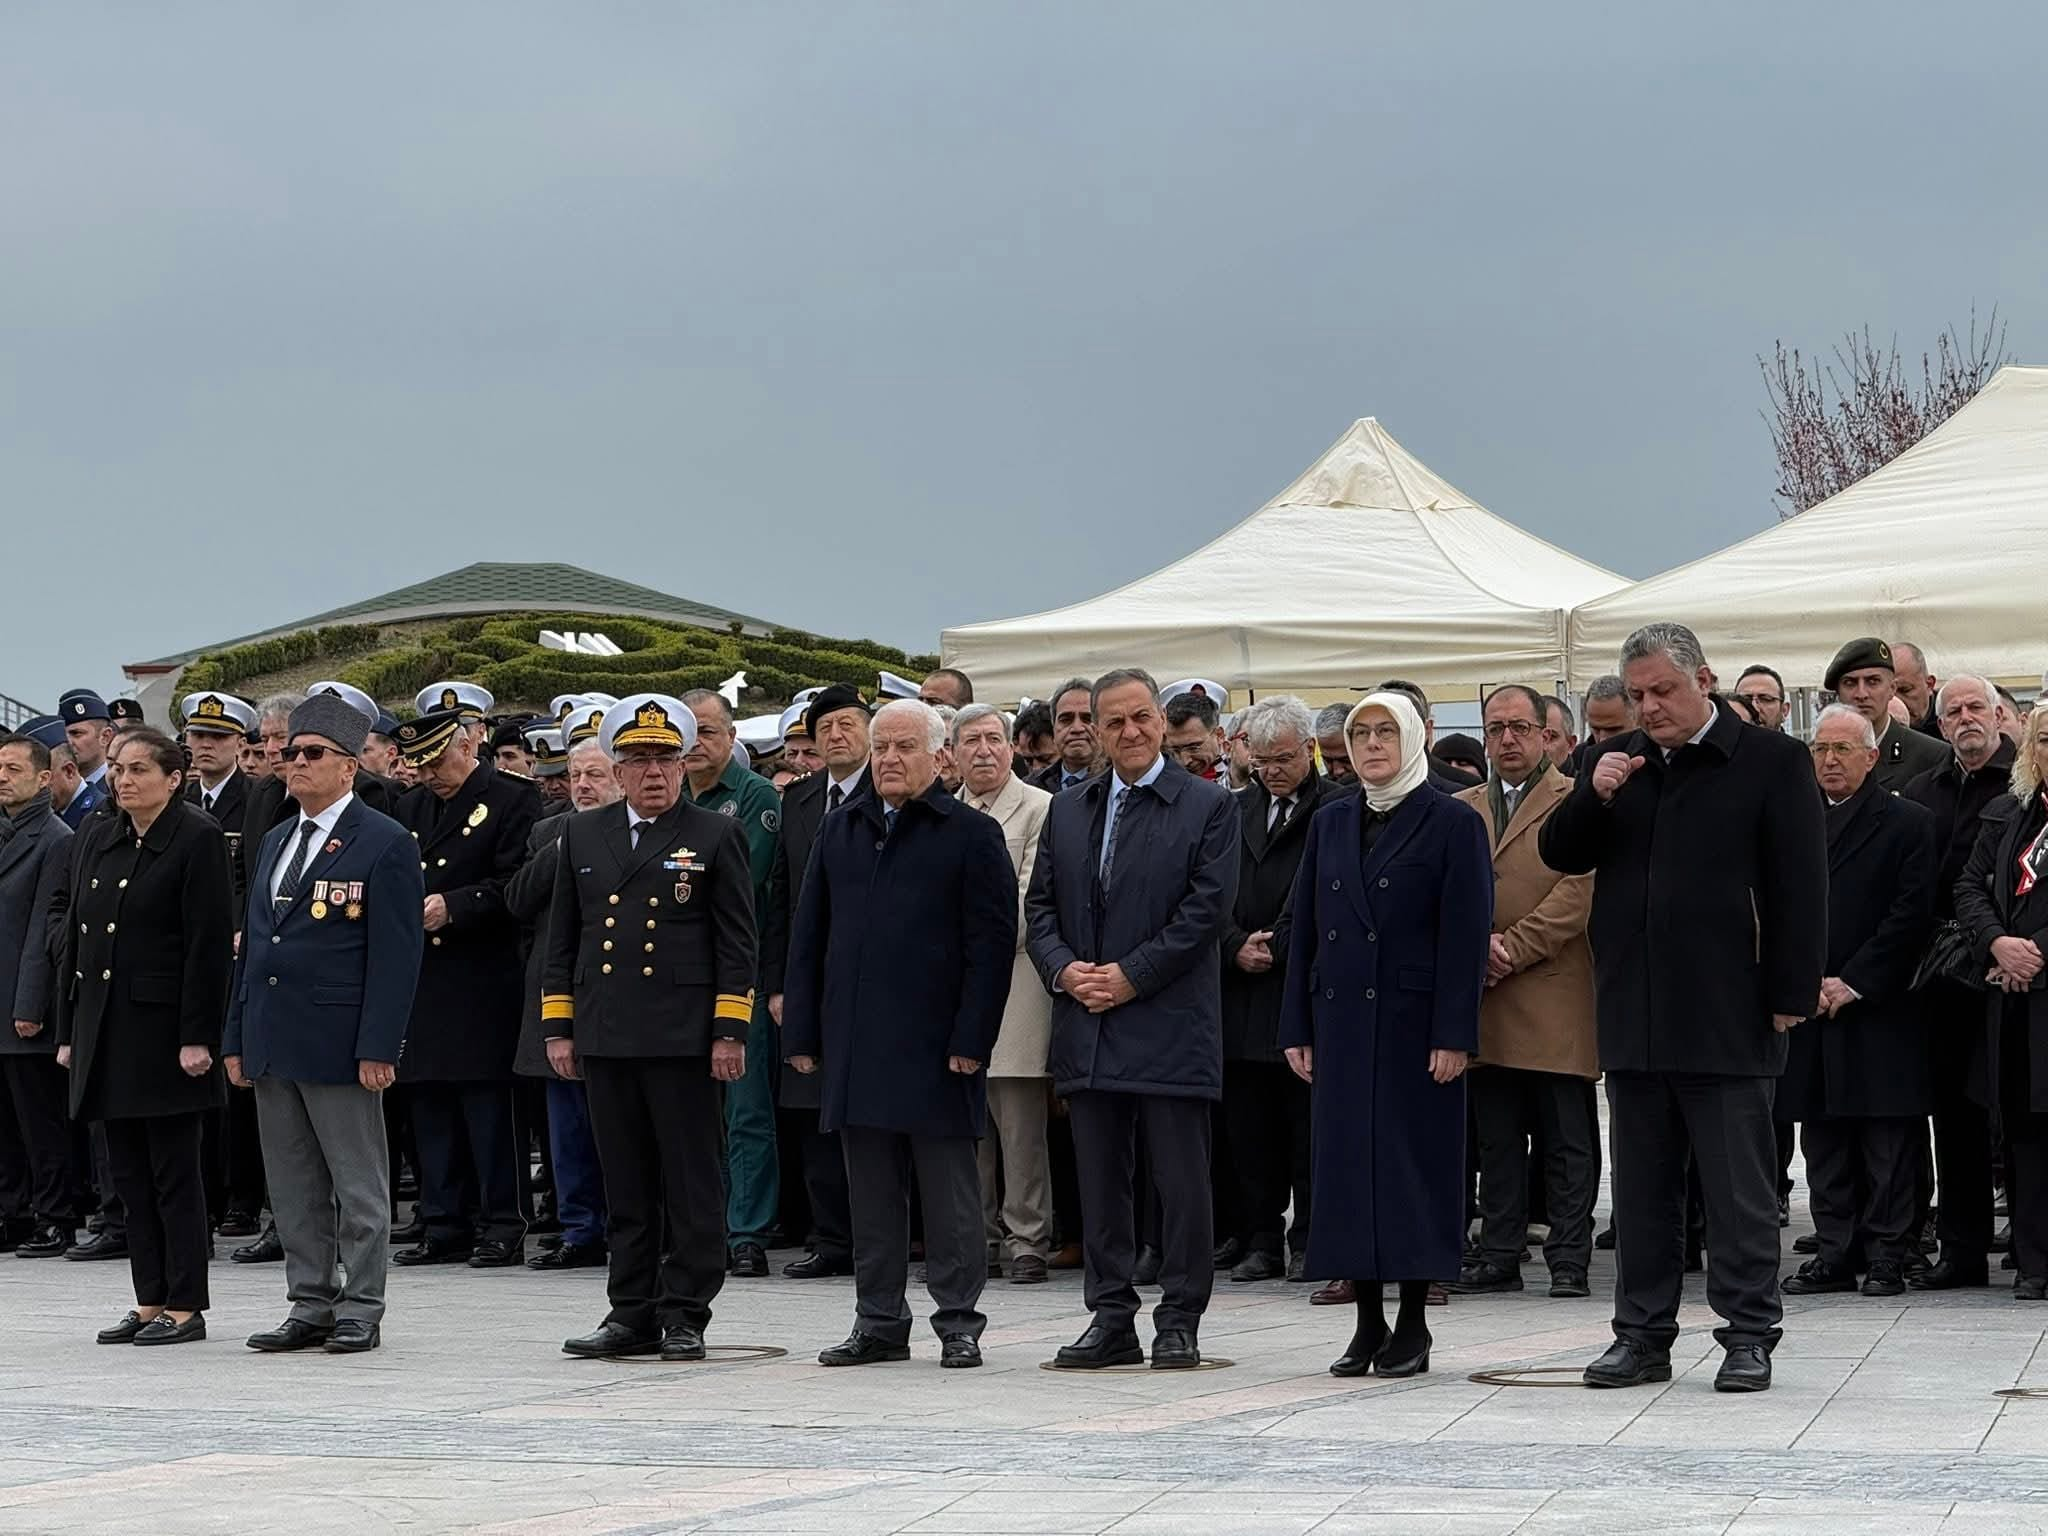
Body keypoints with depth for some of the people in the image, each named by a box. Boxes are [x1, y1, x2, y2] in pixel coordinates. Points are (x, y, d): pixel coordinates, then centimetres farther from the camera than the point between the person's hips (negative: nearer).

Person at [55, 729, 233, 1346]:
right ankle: (150, 1302, 16)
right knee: (130, 1172, 9)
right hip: (106, 1029, 7)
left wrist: (198, 1037, -17)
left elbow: (210, 945, -12)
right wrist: (68, 1030, 11)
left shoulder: (197, 839, -7)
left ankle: (185, 1307, 3)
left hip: (164, 1029, -7)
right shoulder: (99, 842, 14)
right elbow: (74, 939, 16)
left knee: (174, 1171, -3)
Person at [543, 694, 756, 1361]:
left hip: (684, 1038, -4)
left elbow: (736, 944, -1)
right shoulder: (583, 836, 14)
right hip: (605, 1038, 4)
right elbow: (563, 939, 16)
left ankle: (685, 1316, 4)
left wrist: (730, 1032, -8)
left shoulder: (716, 837, 2)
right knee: (626, 1187, 8)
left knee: (691, 1185, -1)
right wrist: (558, 1028, 10)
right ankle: (632, 1313, 13)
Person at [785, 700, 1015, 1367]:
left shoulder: (972, 835, -1)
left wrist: (970, 1042, -13)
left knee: (949, 1192, 0)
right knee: (871, 1193, 9)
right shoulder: (840, 831, 14)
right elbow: (809, 938, 15)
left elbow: (991, 947, -6)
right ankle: (879, 1323, 15)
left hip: (935, 1049, -5)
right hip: (856, 1046, 5)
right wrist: (803, 1034, 8)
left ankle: (958, 1323, 6)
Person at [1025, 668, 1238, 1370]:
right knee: (1100, 1181, 8)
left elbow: (1207, 908, -9)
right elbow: (1041, 905, 14)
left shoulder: (1209, 807, -1)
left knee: (1181, 1181, -2)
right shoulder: (1067, 811, 14)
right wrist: (1064, 969, -5)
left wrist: (1129, 976, -13)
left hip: (1170, 1027, -5)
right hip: (1088, 1029, 5)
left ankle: (1179, 1323, 5)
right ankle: (1112, 1318, 14)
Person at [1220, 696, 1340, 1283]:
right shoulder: (1237, 810, 14)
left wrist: (1275, 949, -11)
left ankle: (1309, 1241, 7)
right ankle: (1262, 1242, 13)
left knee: (1309, 1126, -1)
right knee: (1250, 1127, 7)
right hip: (1243, 993, 5)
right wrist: (1237, 946, -5)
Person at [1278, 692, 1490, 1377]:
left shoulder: (1452, 824, -2)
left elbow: (1466, 936, -7)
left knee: (1414, 1161, -3)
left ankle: (1412, 1325, 5)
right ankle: (1368, 1325, 10)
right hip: (1341, 1023, 5)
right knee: (1347, 1161, 4)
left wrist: (1453, 1035, -13)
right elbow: (1304, 929, 13)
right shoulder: (1330, 824, 13)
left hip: (1414, 1024, -5)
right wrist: (1297, 1028, 7)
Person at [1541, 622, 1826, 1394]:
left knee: (1738, 1184, 0)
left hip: (1726, 1014, -5)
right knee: (1642, 1183, 10)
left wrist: (1790, 995, -10)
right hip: (1634, 1013, 5)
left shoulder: (1771, 761, -3)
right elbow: (1558, 855, 12)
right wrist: (1594, 797, -7)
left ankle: (1750, 1335, 6)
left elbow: (1800, 887, -5)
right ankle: (1643, 1334, 16)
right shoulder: (1619, 760, 12)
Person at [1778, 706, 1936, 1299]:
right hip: (1811, 1007, 4)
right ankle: (1835, 1254, 10)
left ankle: (1885, 1256, 3)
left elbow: (1913, 912, -6)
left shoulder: (1908, 823, 1)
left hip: (1878, 1008, -4)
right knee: (1823, 1139, 5)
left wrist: (1854, 981, -11)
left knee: (1885, 1137, -2)